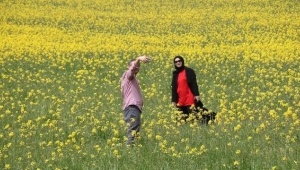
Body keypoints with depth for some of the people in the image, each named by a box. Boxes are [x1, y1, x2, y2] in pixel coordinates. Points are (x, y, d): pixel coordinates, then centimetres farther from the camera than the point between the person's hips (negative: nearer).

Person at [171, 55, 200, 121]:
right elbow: (174, 87, 16)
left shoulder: (189, 71, 1)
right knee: (182, 118, 3)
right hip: (180, 100, 5)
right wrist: (174, 100, 12)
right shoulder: (175, 74, 16)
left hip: (189, 98, -5)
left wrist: (196, 95, -16)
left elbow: (194, 83, -6)